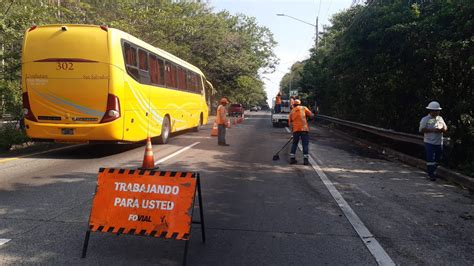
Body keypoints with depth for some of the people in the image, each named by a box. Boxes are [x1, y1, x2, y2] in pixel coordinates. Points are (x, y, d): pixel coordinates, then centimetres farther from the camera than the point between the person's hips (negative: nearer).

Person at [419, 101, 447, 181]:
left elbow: (445, 128, 17)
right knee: (430, 159, -8)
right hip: (429, 142, -6)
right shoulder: (425, 119, -4)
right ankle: (431, 174, -3)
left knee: (437, 159, 11)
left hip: (439, 143, 6)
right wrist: (432, 130, -21)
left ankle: (432, 172, 26)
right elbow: (422, 130, -12)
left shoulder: (440, 118, 13)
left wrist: (442, 129, -7)